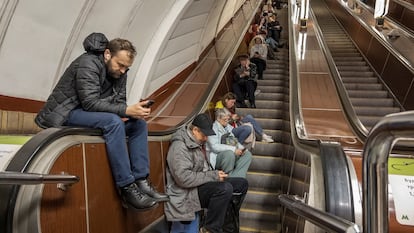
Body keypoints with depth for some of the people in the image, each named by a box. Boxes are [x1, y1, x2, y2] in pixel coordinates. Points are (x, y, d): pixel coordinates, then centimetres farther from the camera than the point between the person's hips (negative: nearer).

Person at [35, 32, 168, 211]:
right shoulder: (88, 64, -20)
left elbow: (119, 101, 6)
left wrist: (134, 111, -18)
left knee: (139, 123, -7)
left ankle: (141, 181, -11)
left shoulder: (118, 71, 4)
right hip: (67, 114, -8)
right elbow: (90, 103, -30)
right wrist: (126, 110, -35)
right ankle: (127, 188, -31)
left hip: (91, 114, 8)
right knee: (112, 121, -34)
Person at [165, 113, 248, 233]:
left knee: (242, 183, 7)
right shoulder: (179, 147, -21)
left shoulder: (198, 141, 11)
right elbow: (184, 178, -29)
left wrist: (215, 174, 5)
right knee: (225, 188, -33)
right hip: (189, 192, -10)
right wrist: (213, 176, -22)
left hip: (203, 183, 10)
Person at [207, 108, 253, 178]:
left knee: (247, 154, -11)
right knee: (229, 154, -36)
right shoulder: (213, 128, -7)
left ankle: (236, 178, -25)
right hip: (217, 156, -8)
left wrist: (241, 148, -3)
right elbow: (214, 146, -20)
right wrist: (234, 149, -25)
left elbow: (235, 141, 21)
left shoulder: (228, 127, 18)